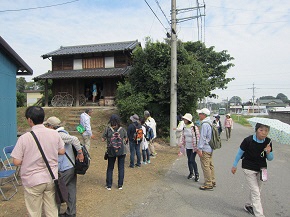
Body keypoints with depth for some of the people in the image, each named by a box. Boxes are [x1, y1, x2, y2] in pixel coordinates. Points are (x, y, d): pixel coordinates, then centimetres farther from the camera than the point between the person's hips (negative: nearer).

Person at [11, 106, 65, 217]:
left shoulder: (24, 138, -17)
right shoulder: (54, 134, -8)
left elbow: (17, 162, -13)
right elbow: (62, 151, 3)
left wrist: (27, 159, 6)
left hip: (33, 181, -3)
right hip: (51, 179, 3)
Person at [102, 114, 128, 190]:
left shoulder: (108, 129, -12)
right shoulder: (122, 129, -7)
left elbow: (103, 139, -7)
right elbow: (126, 139, 4)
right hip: (122, 151, 1)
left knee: (110, 168, 15)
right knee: (121, 168, 13)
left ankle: (109, 185, 21)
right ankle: (120, 185, 20)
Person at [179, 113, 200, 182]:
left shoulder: (194, 127, -15)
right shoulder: (184, 128, 5)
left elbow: (197, 137, -14)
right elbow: (183, 136, 16)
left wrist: (196, 147, -16)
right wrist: (182, 143, 3)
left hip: (193, 147, -6)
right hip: (187, 147, 7)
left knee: (192, 160, -8)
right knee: (189, 160, 12)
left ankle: (196, 174, 9)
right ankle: (191, 173, 28)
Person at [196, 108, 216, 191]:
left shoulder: (204, 124, -19)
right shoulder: (209, 123, 12)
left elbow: (202, 137, -22)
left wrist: (200, 148, -19)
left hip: (205, 149, -10)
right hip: (210, 148, 10)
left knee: (205, 166, -3)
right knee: (210, 165, 18)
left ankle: (208, 185, 4)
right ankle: (212, 181, 29)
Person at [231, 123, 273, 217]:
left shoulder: (268, 142, -10)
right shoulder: (248, 140, -22)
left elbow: (270, 158, 0)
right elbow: (240, 153, -7)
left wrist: (268, 152, -23)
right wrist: (234, 165, 0)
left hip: (261, 168, 5)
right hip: (249, 168, -5)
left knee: (257, 190, 19)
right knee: (255, 192, -5)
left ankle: (249, 205, 42)